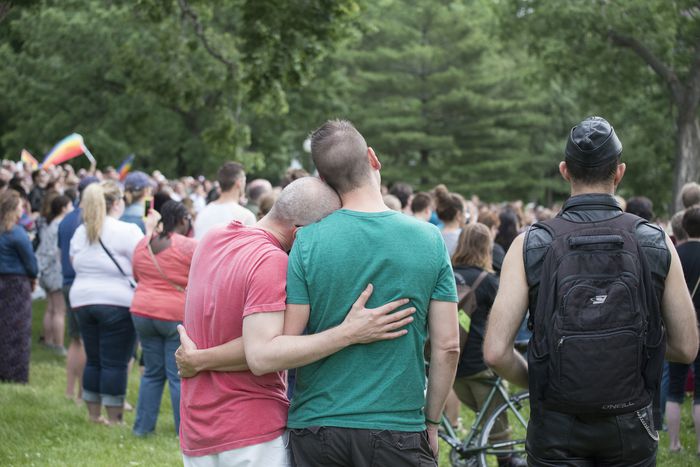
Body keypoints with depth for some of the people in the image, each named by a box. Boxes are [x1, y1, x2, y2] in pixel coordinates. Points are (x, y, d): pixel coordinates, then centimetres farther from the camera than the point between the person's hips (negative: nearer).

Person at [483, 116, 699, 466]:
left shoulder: (530, 245, -7)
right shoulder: (656, 244, -4)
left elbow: (496, 352, -12)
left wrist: (534, 382, 8)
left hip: (557, 428, -1)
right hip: (631, 424, 1)